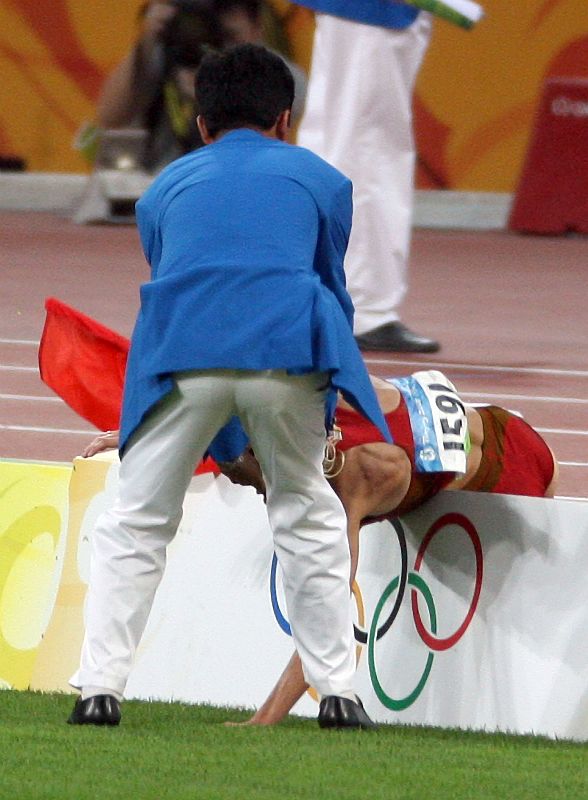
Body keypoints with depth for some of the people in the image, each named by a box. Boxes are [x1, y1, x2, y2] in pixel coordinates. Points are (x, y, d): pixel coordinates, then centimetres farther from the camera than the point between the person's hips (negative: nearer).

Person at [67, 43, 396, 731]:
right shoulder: (320, 180, 26)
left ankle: (99, 687, 1)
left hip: (183, 361, 0)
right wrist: (324, 410, 47)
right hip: (290, 352, 0)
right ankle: (337, 693, 16)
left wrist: (225, 445, 46)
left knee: (135, 525, 12)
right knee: (308, 519, 19)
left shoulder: (167, 187, 30)